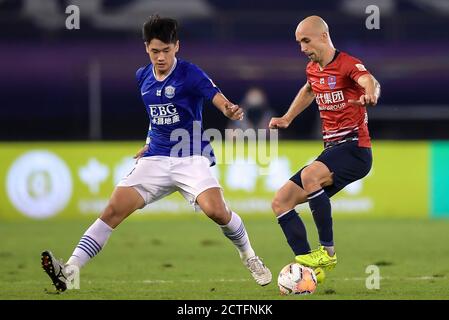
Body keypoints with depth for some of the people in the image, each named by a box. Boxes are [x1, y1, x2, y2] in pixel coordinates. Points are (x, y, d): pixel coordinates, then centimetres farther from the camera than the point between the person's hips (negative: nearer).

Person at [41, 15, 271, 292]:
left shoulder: (189, 74, -10)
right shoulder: (143, 77, 7)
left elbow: (218, 98, -26)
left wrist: (231, 111, -47)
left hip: (191, 158, -5)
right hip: (156, 159, 5)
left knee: (216, 210, -25)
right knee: (114, 209, -10)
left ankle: (250, 258, 4)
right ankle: (69, 271, -14)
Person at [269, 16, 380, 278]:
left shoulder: (347, 64, -13)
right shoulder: (313, 69, 12)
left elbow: (369, 81, -35)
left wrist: (370, 94, -58)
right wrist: (287, 119, 31)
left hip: (354, 147, -9)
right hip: (332, 150, 9)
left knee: (309, 176, -35)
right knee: (281, 202, 2)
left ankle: (327, 252, -25)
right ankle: (307, 261, -3)